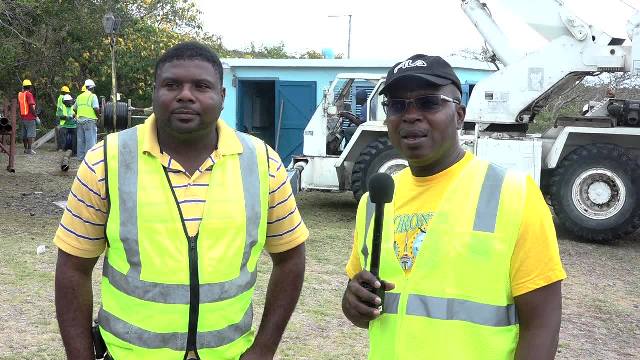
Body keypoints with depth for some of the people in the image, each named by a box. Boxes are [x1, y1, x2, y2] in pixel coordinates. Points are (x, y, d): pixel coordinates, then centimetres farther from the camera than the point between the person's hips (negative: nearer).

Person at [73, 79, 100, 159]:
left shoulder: (79, 96, 14)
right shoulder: (93, 96, -7)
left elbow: (74, 108, 18)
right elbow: (96, 108, -17)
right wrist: (98, 115, -2)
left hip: (80, 120, 7)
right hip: (90, 120, -7)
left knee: (81, 140, 12)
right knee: (90, 140, -4)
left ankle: (81, 156, 17)